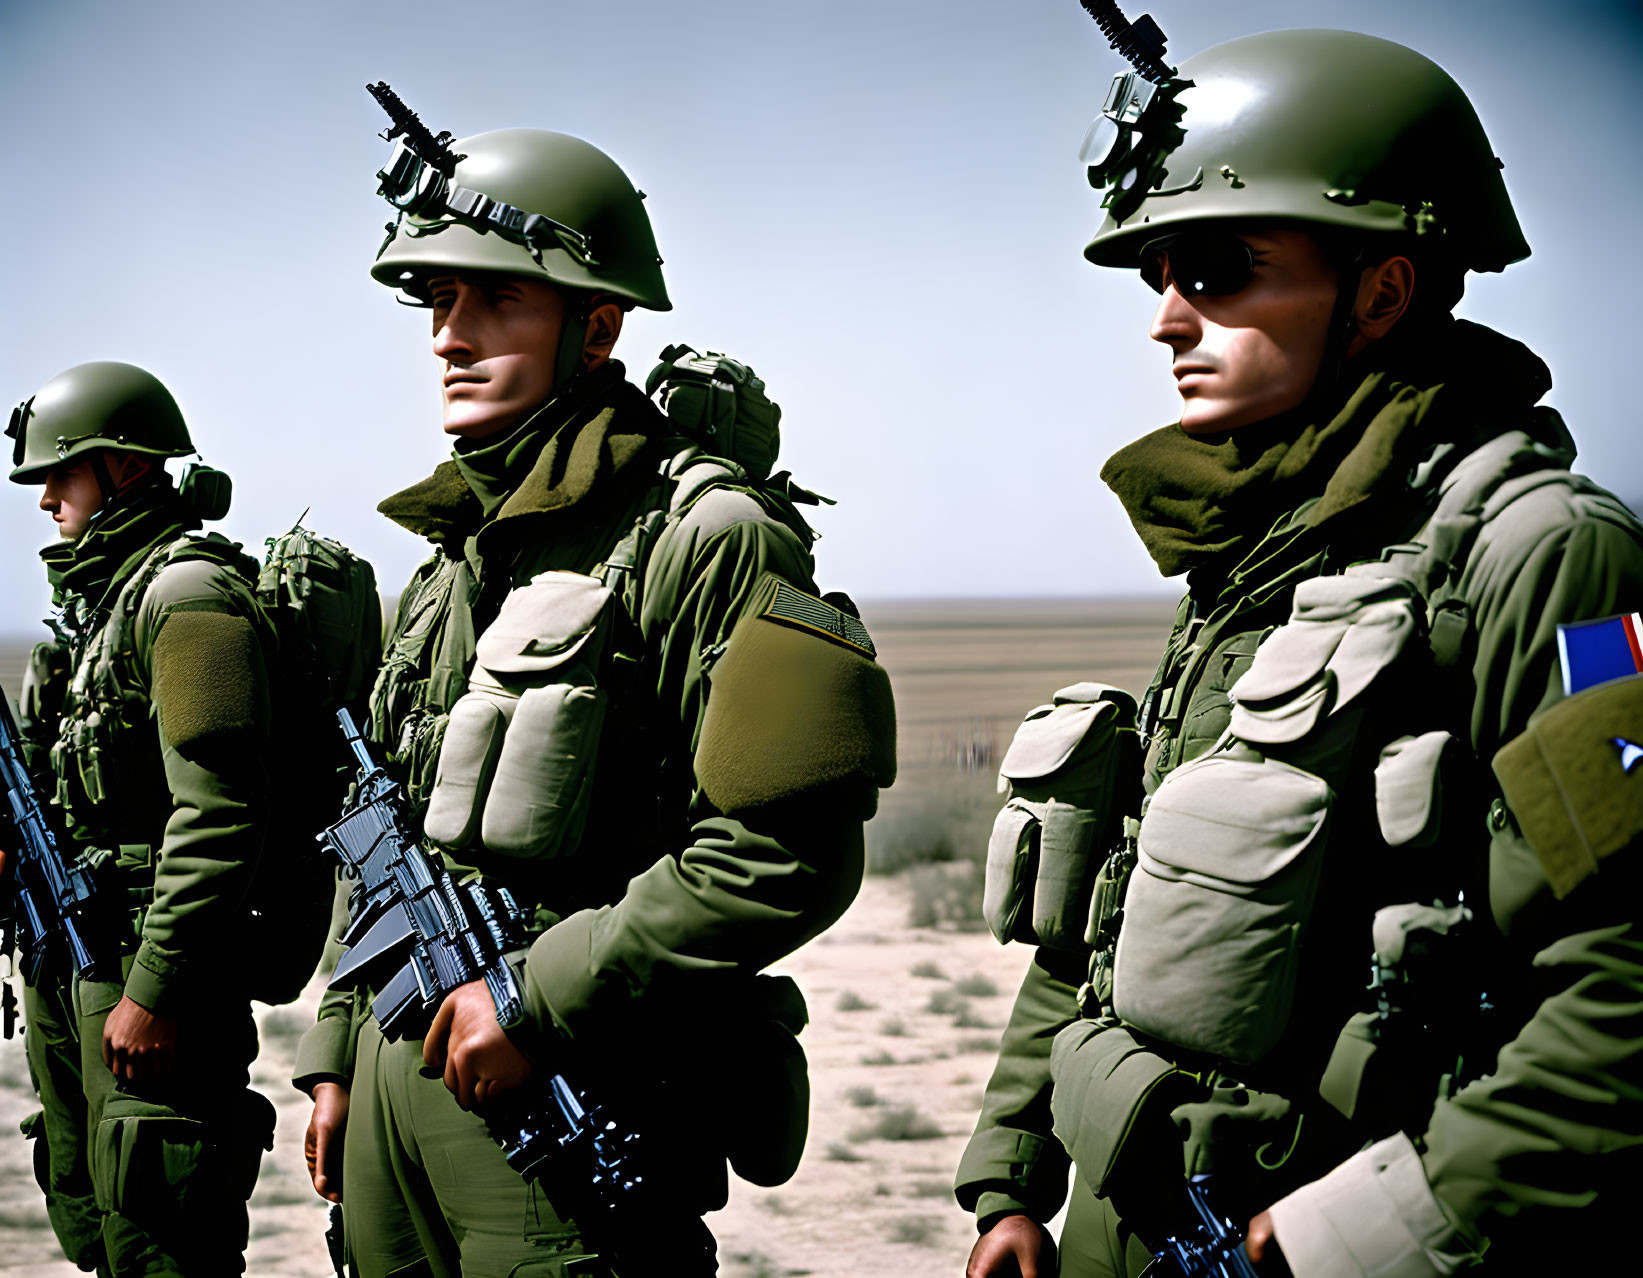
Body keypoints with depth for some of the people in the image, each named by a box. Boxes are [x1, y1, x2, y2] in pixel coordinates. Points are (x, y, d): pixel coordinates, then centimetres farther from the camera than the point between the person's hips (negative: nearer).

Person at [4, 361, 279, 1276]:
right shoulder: (104, 598, 18)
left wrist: (155, 991, -24)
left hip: (142, 960, -10)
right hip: (74, 960, 10)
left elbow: (216, 814, -22)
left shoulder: (187, 594, -14)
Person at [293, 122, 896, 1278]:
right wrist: (337, 1054, 16)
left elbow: (790, 854, -20)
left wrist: (544, 994, -19)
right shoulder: (455, 554, 13)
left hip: (576, 1092, -7)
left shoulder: (700, 536, -13)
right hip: (405, 1063, 8)